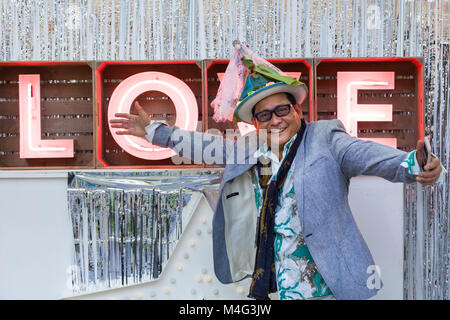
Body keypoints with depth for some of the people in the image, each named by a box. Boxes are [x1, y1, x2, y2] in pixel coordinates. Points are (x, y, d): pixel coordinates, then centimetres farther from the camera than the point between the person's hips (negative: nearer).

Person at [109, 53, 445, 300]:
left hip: (323, 283, -4)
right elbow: (207, 145, 17)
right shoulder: (251, 153, 9)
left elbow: (365, 154, -18)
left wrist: (410, 165, -38)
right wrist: (152, 129, 21)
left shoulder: (324, 138, -4)